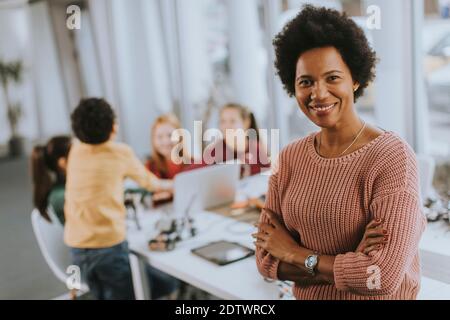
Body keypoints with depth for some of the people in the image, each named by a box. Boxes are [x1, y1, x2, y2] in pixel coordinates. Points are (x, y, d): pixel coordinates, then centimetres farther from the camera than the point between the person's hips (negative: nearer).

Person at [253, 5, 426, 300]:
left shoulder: (393, 155, -21)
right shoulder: (290, 157, -6)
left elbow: (385, 276, -28)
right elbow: (267, 258, -8)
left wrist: (297, 254, -16)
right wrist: (348, 268, -21)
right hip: (307, 295, 5)